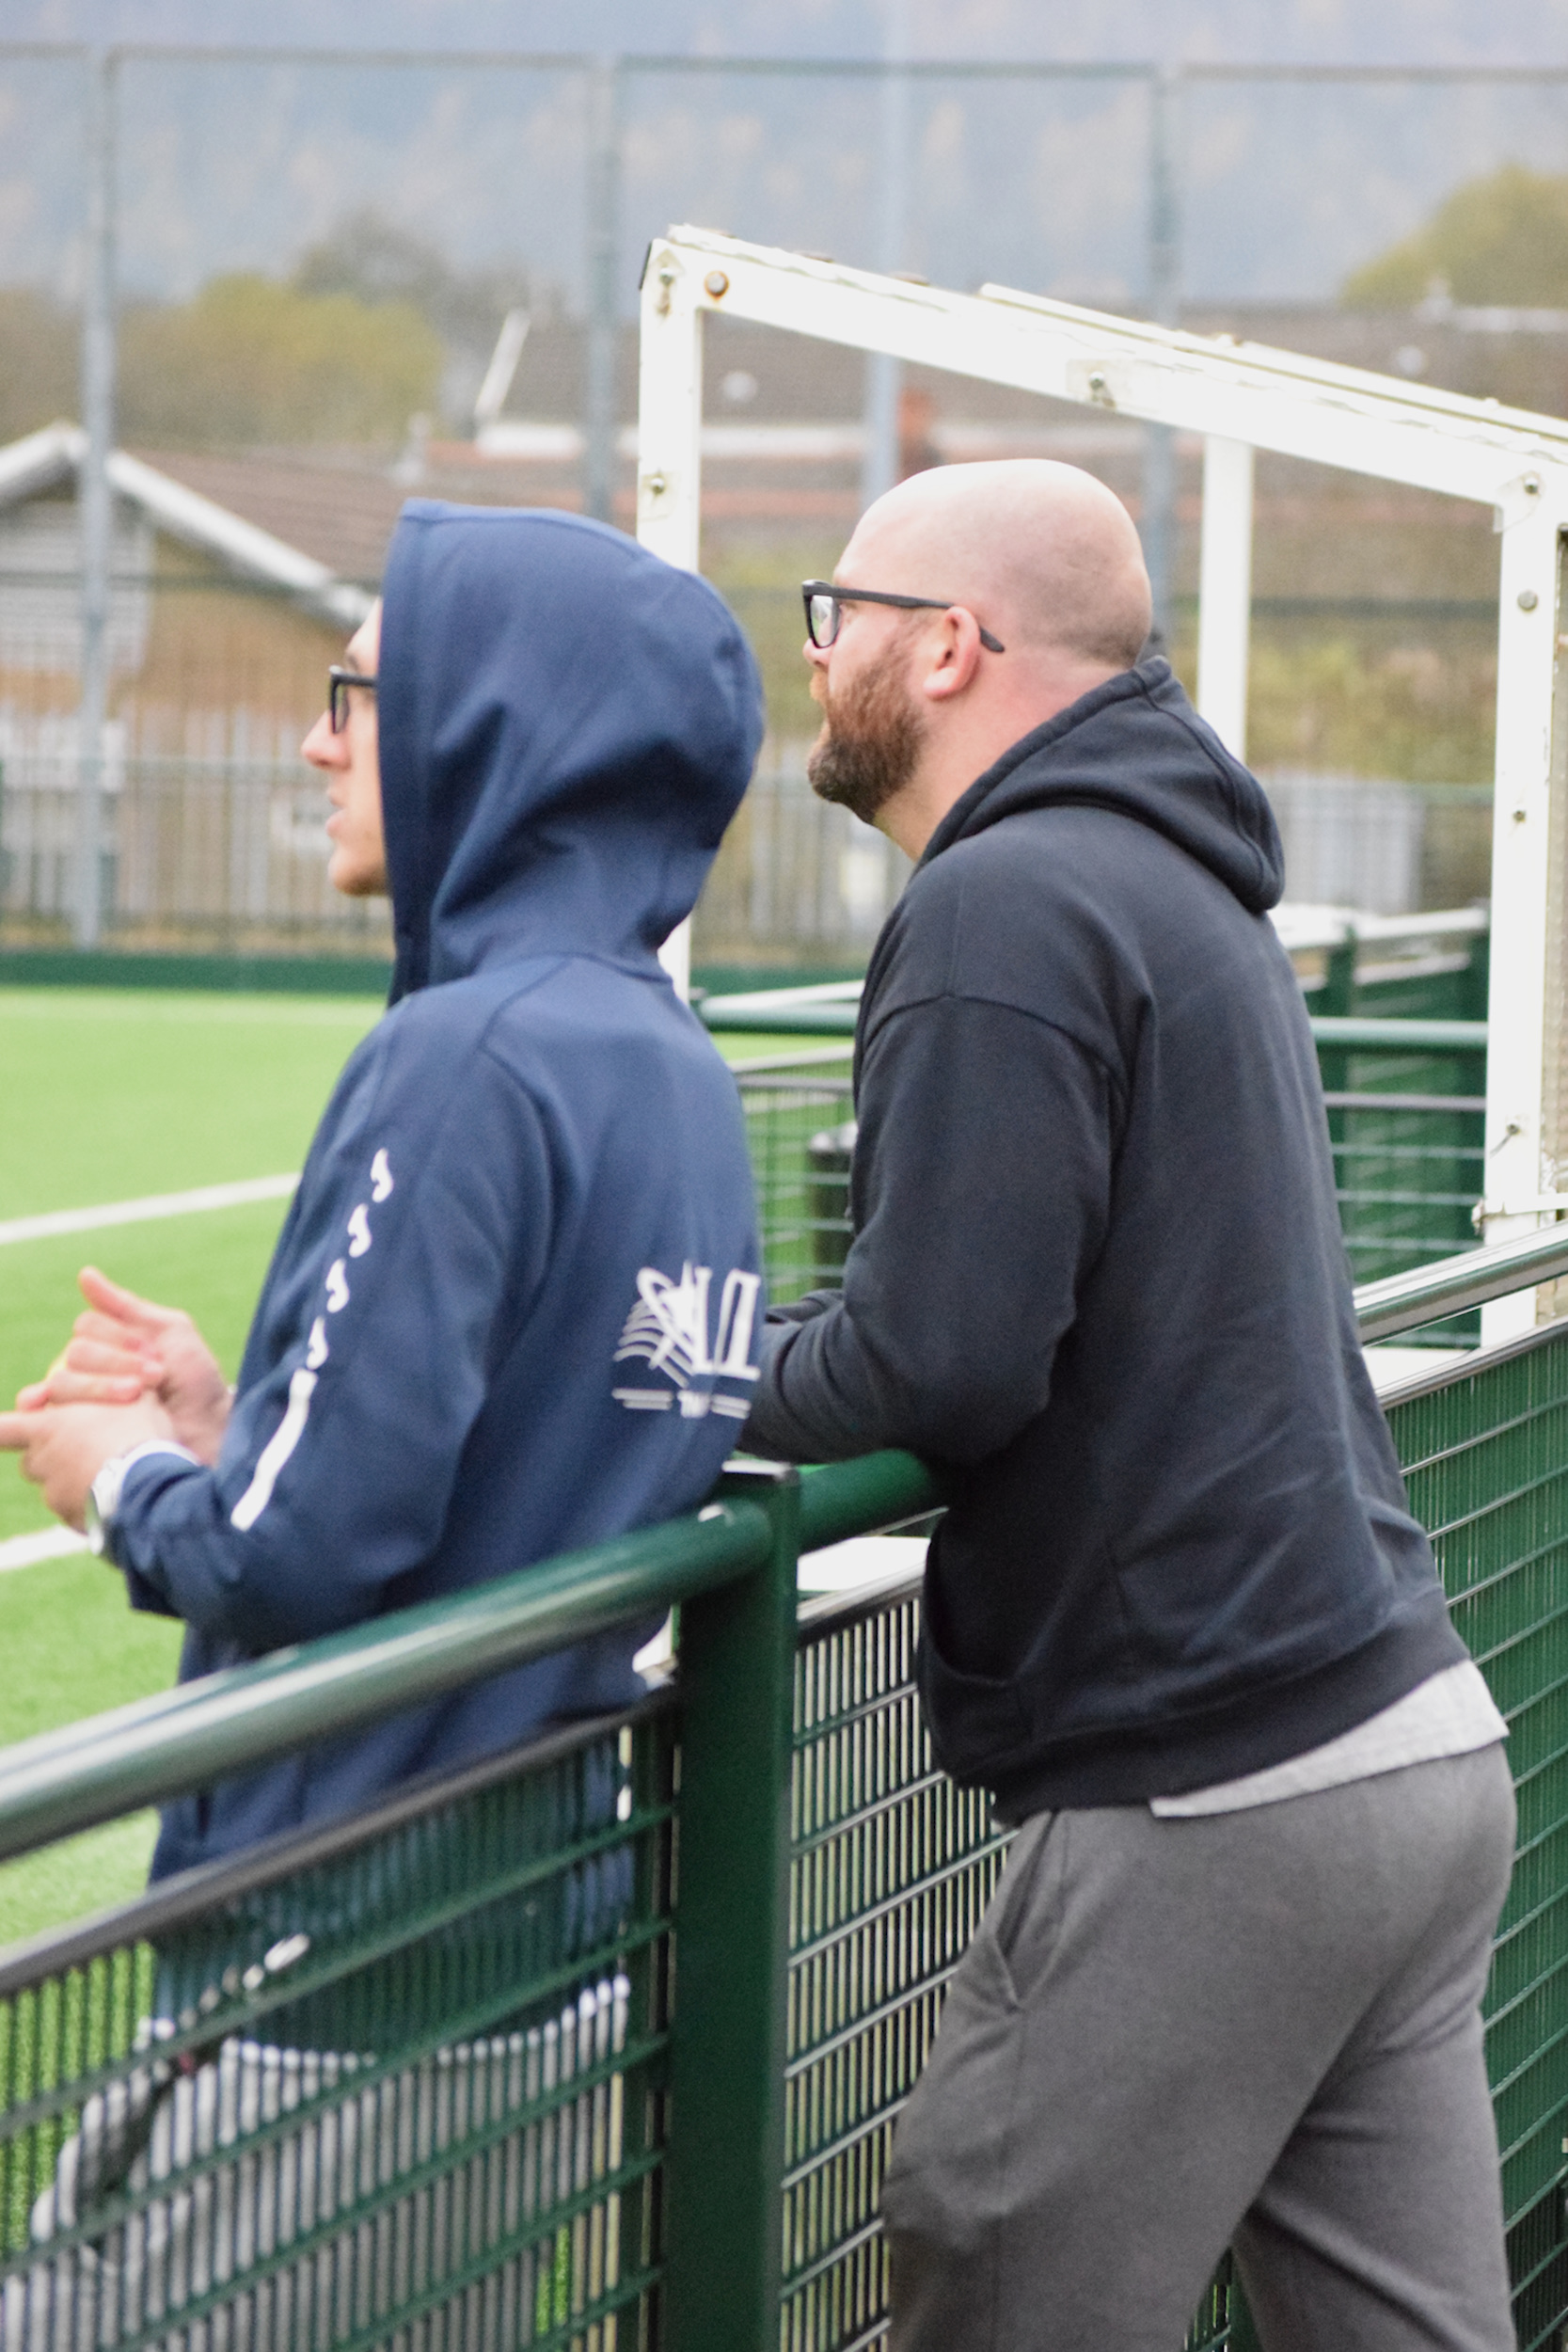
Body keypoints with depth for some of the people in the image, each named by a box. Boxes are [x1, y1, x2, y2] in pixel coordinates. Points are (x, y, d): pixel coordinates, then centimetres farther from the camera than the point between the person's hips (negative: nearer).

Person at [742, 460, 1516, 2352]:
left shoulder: (1003, 907, -12)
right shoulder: (1190, 889, 19)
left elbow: (937, 1359, -20)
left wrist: (728, 1378, -1)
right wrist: (786, 1359, 10)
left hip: (1208, 1801, -9)